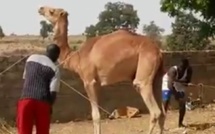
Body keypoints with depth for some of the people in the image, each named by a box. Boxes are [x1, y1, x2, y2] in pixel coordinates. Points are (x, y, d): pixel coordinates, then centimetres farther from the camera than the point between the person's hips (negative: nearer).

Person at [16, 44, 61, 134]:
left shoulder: (31, 58, 16)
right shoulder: (54, 69, 3)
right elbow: (53, 92, -5)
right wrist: (50, 105, 11)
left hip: (26, 99, 2)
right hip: (43, 102, -2)